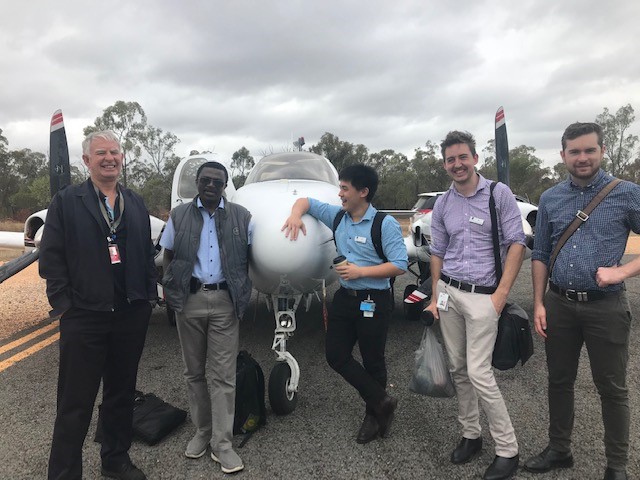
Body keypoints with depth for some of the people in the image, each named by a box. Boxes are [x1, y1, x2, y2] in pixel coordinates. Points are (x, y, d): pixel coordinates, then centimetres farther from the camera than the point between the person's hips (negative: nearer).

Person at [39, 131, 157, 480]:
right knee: (75, 402, 6)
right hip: (84, 317, -4)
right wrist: (63, 304, -9)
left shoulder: (136, 204, 10)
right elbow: (51, 258, -5)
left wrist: (149, 297, 5)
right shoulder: (65, 202, -1)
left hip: (132, 316, 4)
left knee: (122, 395, 17)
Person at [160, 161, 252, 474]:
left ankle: (222, 444, 12)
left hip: (225, 301, -1)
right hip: (189, 299, 2)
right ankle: (202, 432, 30)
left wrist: (241, 291, 2)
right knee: (194, 372, 13)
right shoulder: (179, 216, 5)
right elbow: (168, 256, 10)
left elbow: (249, 257, 9)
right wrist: (170, 289, 0)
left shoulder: (242, 217, 3)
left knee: (223, 375, 1)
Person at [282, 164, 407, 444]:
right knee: (336, 356, 7)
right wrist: (296, 214, -7)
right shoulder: (337, 216, 4)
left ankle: (374, 414, 31)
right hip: (345, 297, 7)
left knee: (373, 362, 8)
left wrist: (360, 271, -20)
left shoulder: (385, 224, -14)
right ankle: (382, 402, 20)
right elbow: (306, 201, 16)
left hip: (373, 302, -6)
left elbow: (400, 265, -17)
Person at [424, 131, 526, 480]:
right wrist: (435, 298, 10)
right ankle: (470, 434, 27)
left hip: (483, 296, -4)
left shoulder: (499, 194, -4)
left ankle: (507, 449, 11)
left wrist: (502, 293, -11)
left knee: (479, 373, -7)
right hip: (449, 292, 5)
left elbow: (516, 243, -5)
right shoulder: (442, 205, 9)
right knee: (458, 368, 9)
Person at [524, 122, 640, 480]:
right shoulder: (550, 199, 6)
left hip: (606, 307, -3)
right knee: (560, 381, 14)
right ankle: (559, 450, 32)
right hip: (559, 305, 3)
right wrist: (539, 303, 4)